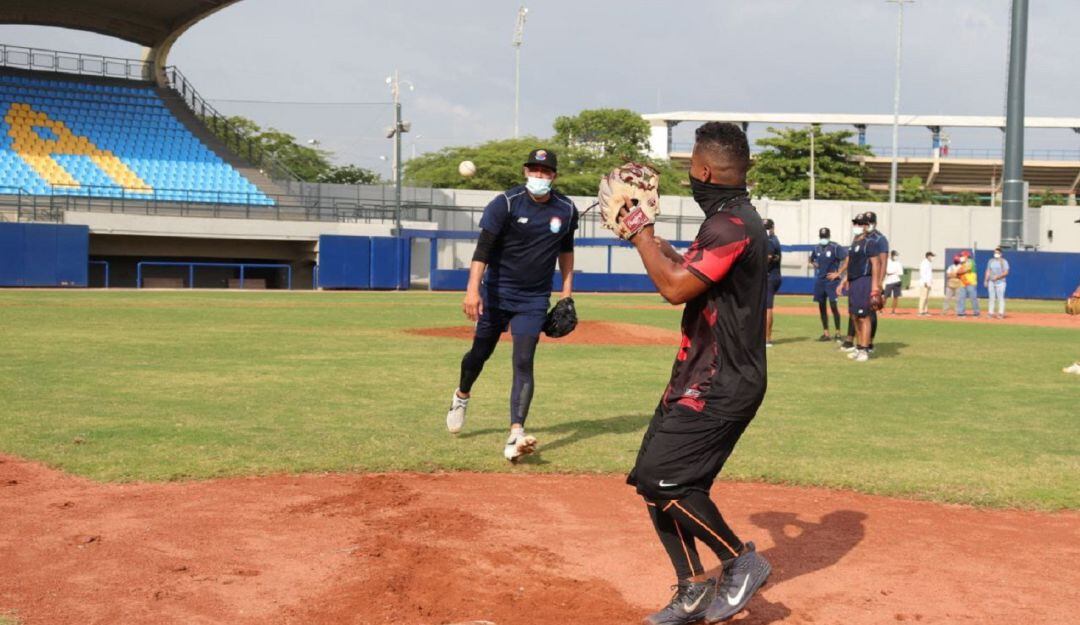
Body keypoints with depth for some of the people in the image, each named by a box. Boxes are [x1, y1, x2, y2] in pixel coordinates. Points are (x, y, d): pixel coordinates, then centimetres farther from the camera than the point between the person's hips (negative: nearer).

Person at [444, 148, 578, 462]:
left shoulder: (566, 210, -1)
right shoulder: (506, 203, -13)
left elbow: (566, 250, 16)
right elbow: (483, 247, -21)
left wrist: (567, 292, 11)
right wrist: (473, 288, -32)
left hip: (534, 298, 1)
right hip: (497, 292, -1)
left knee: (523, 362, -10)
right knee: (481, 352, 12)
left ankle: (516, 434, -16)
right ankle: (462, 396, 44)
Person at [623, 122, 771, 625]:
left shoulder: (731, 225, -19)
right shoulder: (731, 220, 15)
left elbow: (676, 287, -24)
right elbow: (685, 270, 27)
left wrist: (639, 231, -13)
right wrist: (647, 236, 21)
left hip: (720, 386, -10)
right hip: (702, 378, 10)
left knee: (664, 477, -15)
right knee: (653, 479, 10)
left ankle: (742, 562, 1)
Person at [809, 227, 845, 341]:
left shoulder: (835, 247, -10)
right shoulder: (817, 248, 10)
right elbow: (811, 259, 29)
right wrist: (813, 263, 9)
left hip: (831, 280, -6)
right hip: (819, 280, 6)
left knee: (833, 305, -10)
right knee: (821, 306, 8)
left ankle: (837, 333, -3)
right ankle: (825, 333, 16)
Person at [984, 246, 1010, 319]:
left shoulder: (1004, 262, -2)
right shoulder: (991, 261, 13)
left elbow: (1006, 272, -9)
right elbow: (988, 271, 16)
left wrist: (997, 277, -19)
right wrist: (986, 280, 8)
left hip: (1000, 282, -5)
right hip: (991, 282, 5)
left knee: (1000, 298, -8)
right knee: (992, 298, 5)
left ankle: (1001, 313, -6)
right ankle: (991, 313, 7)